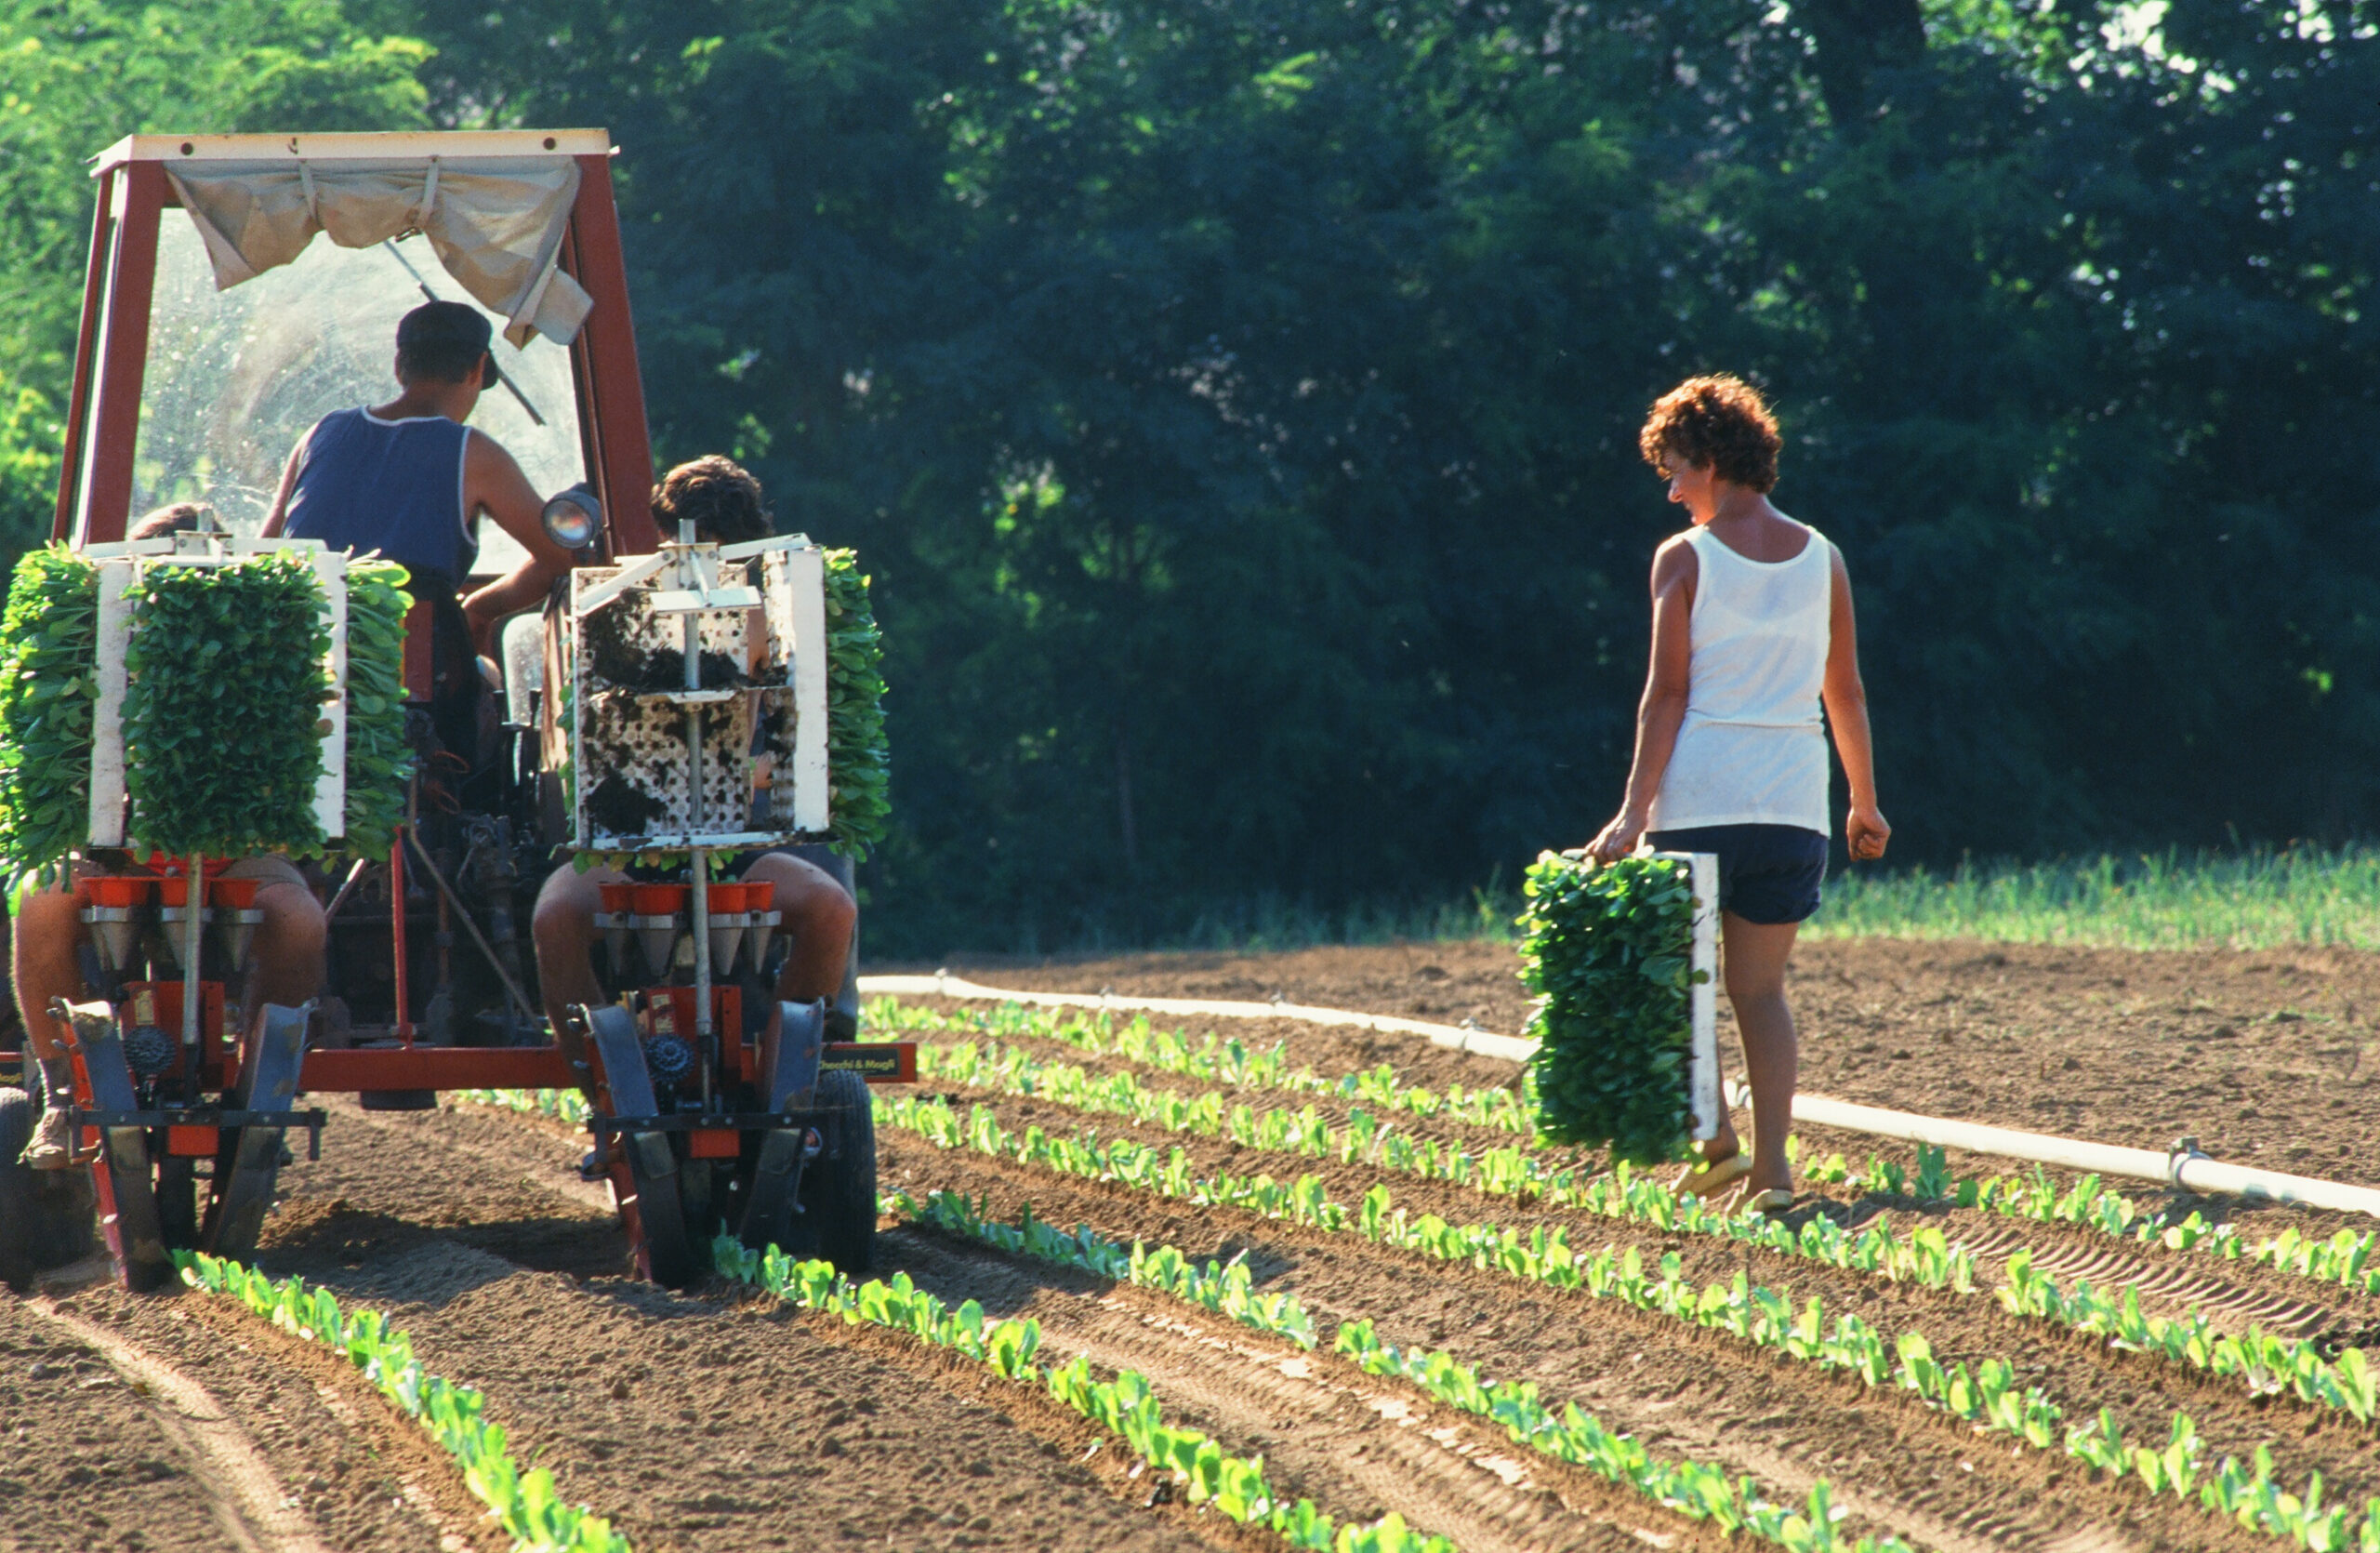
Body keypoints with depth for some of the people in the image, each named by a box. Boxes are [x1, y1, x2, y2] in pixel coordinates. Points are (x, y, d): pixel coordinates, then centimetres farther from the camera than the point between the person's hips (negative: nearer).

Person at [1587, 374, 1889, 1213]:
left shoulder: (1685, 559, -4)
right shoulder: (1821, 559, 7)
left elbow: (1667, 694, -9)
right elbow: (1845, 692, 11)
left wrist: (1634, 809, -9)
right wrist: (1864, 802, 20)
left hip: (1700, 796, -4)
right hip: (1793, 798, 4)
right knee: (1762, 987, 7)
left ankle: (1715, 1137, -2)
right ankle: (1771, 1167, -2)